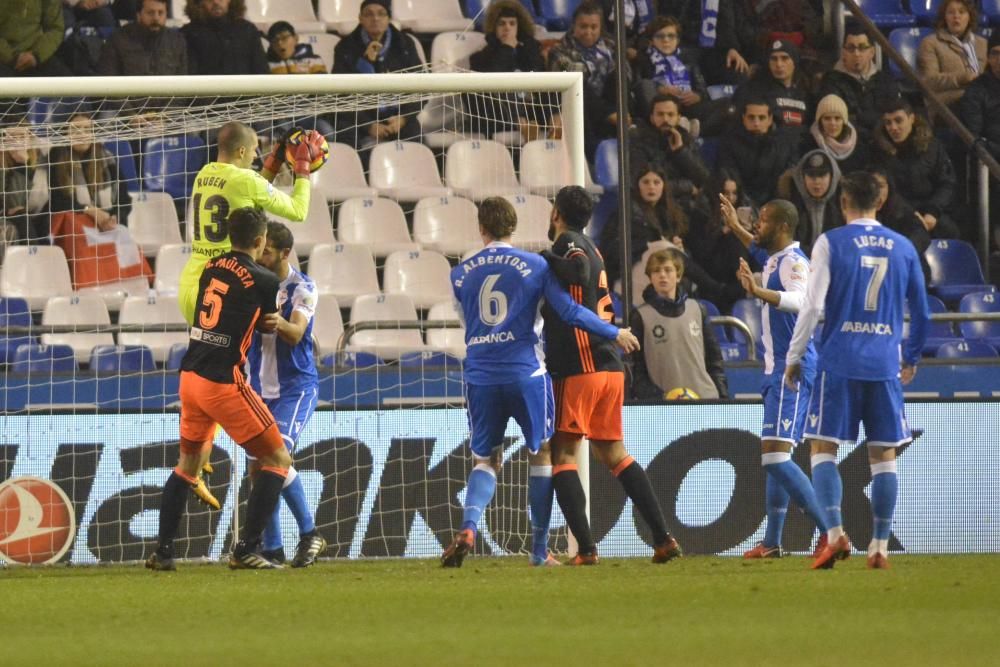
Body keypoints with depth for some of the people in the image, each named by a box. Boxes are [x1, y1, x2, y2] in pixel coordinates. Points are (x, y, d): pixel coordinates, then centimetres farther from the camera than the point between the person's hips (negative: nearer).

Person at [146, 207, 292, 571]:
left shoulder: (211, 268, 9)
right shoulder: (264, 281, -8)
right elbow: (269, 324, 8)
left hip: (190, 377, 7)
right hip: (224, 383, -7)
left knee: (188, 462, 23)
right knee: (278, 459, 4)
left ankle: (163, 552, 19)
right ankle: (245, 550, -5)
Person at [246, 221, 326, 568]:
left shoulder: (302, 288, -9)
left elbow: (296, 334, -24)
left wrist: (280, 323, -46)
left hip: (297, 387, -5)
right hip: (260, 389, 5)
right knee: (259, 466, 1)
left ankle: (309, 533, -8)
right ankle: (271, 549, 7)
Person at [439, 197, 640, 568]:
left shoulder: (461, 274, 8)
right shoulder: (534, 266, -2)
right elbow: (569, 311, -7)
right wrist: (615, 334, 5)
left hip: (480, 378, 2)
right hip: (525, 375, -2)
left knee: (485, 459, 12)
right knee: (541, 454, 12)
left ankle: (468, 527, -16)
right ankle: (539, 550, 12)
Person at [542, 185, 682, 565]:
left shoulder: (569, 241, -5)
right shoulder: (591, 248, 21)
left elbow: (580, 273, -27)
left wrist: (543, 258, -14)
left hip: (579, 367, -8)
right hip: (611, 367, 8)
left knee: (562, 455, -3)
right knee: (613, 453, 15)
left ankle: (586, 548, -12)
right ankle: (663, 538, 8)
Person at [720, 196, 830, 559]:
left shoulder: (794, 261, -16)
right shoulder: (775, 258, 14)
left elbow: (800, 300, -37)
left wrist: (760, 292, -49)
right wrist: (736, 228, 46)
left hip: (792, 369, -11)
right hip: (777, 368, 11)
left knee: (775, 454, -18)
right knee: (774, 455, 15)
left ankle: (830, 531, -20)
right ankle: (772, 542, 22)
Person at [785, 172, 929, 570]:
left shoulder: (831, 243, -2)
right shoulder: (903, 248, 9)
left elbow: (813, 305, -7)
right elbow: (921, 312, 14)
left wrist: (793, 358, 1)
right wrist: (912, 357, 28)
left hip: (839, 362, -3)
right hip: (885, 365, 3)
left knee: (823, 448, 2)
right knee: (884, 455, 6)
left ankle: (835, 534, -14)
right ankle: (880, 547, 2)